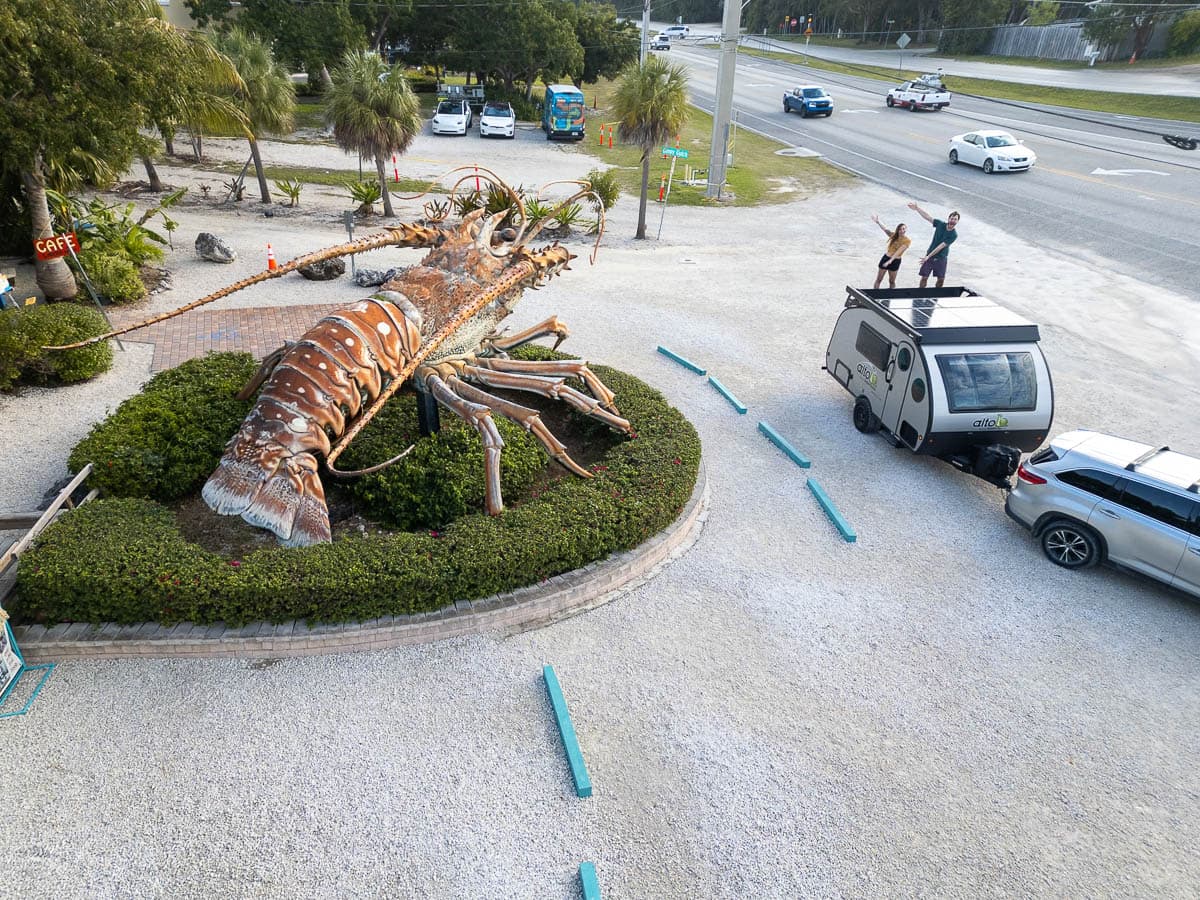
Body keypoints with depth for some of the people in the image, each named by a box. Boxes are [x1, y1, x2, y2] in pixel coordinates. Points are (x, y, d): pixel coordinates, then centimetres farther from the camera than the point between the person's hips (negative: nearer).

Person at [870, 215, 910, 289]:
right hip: (886, 258, 2)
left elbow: (898, 251, -21)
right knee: (879, 279, 6)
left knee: (892, 281, 8)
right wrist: (878, 222, -28)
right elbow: (885, 230, -13)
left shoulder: (907, 241, -11)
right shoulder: (894, 235, -1)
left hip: (895, 261, -2)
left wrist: (890, 261, -33)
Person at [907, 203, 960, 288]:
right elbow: (927, 217, -5)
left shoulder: (954, 235, -16)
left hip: (941, 258, -1)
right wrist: (917, 208, -14)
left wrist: (928, 256, -25)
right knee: (924, 277, -2)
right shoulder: (940, 224, -7)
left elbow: (941, 246, -21)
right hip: (929, 255, 1)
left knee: (941, 279, 1)